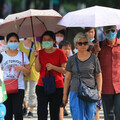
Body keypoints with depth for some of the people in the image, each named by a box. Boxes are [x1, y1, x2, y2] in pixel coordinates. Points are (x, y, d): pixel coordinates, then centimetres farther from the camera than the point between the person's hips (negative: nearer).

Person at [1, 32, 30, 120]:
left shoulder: (22, 55, 9)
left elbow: (28, 73, 11)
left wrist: (22, 68, -11)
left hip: (19, 87, -1)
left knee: (18, 111, -11)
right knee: (7, 112, 0)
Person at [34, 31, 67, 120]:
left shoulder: (59, 53, 0)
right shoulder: (40, 53, 8)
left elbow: (65, 70, -2)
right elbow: (38, 69, 0)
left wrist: (53, 67, -16)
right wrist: (37, 57, -12)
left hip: (57, 87, -2)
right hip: (42, 86, 2)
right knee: (41, 112, -8)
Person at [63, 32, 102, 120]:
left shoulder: (94, 58, 5)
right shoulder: (72, 59, 7)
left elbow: (98, 76, 10)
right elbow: (67, 78, 10)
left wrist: (99, 91, -1)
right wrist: (65, 94, 9)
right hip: (75, 93, 0)